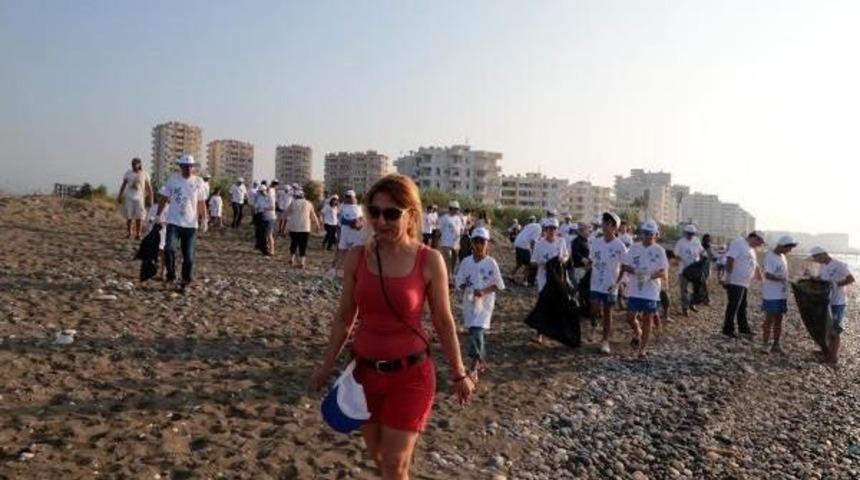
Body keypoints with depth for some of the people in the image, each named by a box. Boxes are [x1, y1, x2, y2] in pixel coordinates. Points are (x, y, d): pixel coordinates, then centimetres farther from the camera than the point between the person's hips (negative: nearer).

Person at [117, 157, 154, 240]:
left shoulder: (144, 174, 0)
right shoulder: (128, 173, 3)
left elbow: (149, 187, 2)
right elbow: (123, 185, 9)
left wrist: (150, 199, -1)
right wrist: (119, 196, 7)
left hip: (139, 198, -1)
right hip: (129, 197, 1)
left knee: (139, 217, -2)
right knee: (129, 217, 2)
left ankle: (137, 234, 6)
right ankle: (129, 233, 14)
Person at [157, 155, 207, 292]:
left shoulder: (198, 182, 3)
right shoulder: (172, 179, 2)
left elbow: (201, 203, 5)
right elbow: (164, 199, 8)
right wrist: (157, 215, 4)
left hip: (191, 224, 1)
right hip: (174, 223, 0)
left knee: (189, 256, 3)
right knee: (169, 249, -19)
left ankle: (185, 282, 17)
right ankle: (171, 274, 4)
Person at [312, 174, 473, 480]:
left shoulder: (429, 261, -14)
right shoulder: (356, 257, -6)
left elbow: (443, 322, -4)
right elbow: (344, 317, 5)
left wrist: (459, 374, 4)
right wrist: (327, 365, 11)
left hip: (410, 374, -3)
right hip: (365, 370, 4)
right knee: (377, 455, 21)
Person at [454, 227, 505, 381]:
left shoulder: (491, 263, -7)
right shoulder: (466, 262, 0)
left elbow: (498, 285, -4)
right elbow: (459, 283, 4)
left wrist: (484, 291, -18)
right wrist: (469, 289, -15)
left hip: (485, 303, -4)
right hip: (469, 302, 4)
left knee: (477, 331, -14)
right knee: (475, 332, 13)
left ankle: (474, 367, -10)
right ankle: (482, 362, 32)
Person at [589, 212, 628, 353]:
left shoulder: (619, 246, -9)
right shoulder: (596, 242, 2)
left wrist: (617, 283, -11)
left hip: (610, 286, -2)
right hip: (596, 284, 2)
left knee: (607, 314, 7)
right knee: (595, 312, -8)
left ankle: (605, 341, 18)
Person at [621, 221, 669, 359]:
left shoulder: (659, 250, -3)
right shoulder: (634, 248, 2)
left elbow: (663, 272, -6)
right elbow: (624, 266, 2)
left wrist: (650, 276, -25)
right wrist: (634, 271, -18)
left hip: (651, 291, -1)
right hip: (634, 289, 2)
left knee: (647, 319, 3)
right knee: (630, 317, 1)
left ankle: (643, 348, 14)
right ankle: (638, 333, 34)